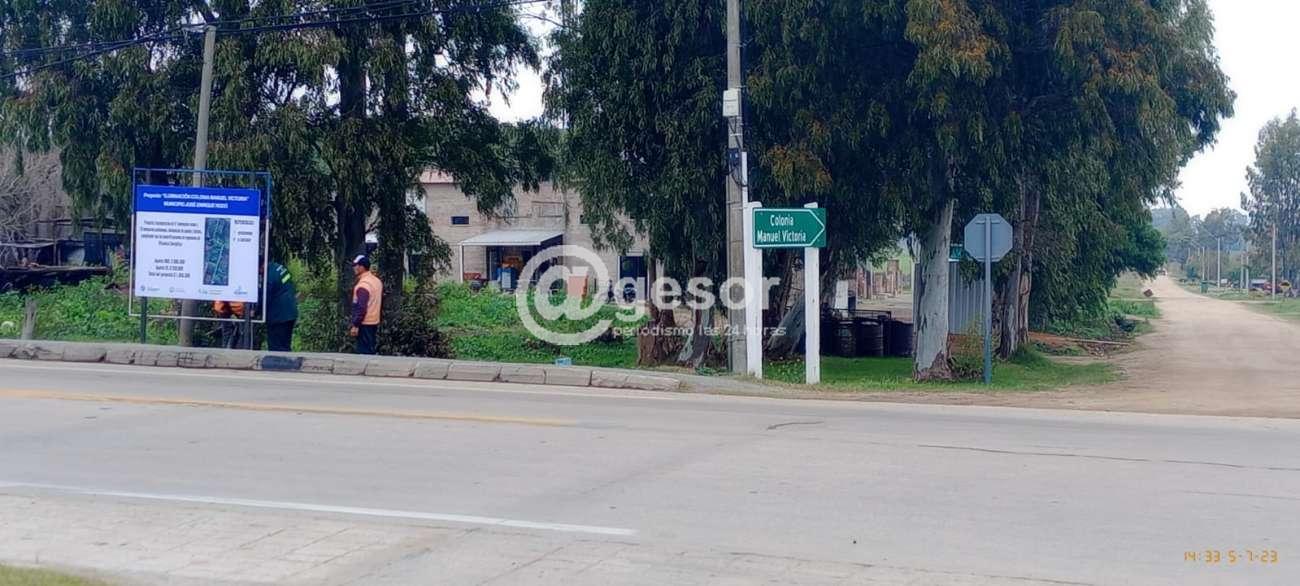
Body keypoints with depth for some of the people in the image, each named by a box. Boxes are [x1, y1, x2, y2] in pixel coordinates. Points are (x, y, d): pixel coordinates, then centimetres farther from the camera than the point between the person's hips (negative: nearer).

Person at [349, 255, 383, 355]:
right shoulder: (377, 281, 10)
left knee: (364, 352, -5)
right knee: (371, 350, 14)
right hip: (374, 322, 9)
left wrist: (355, 325, -20)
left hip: (364, 324, -9)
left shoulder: (363, 284, -19)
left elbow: (361, 308, -22)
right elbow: (381, 304, 17)